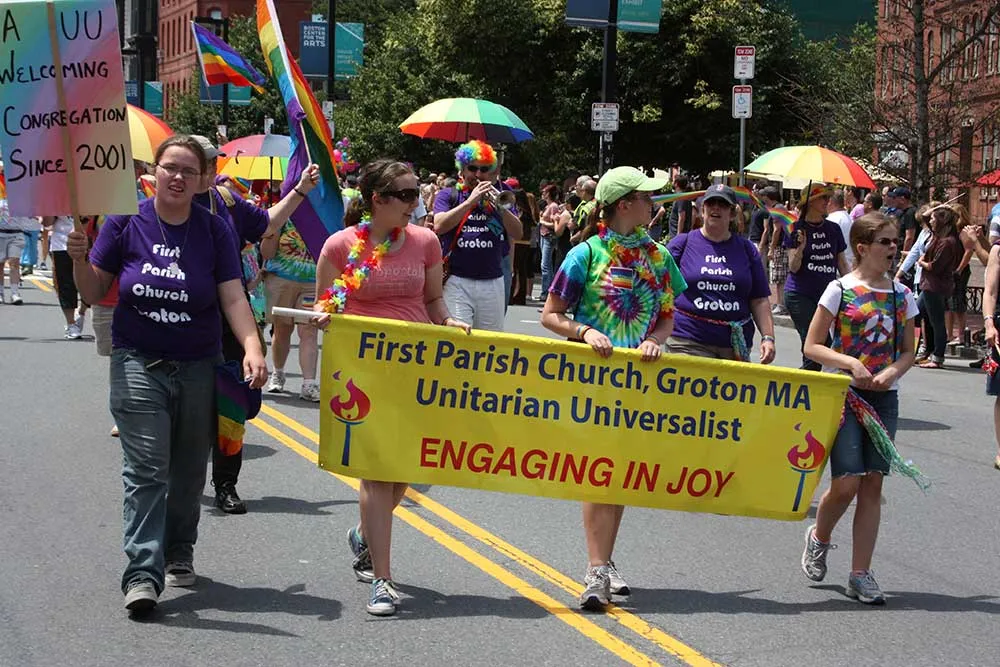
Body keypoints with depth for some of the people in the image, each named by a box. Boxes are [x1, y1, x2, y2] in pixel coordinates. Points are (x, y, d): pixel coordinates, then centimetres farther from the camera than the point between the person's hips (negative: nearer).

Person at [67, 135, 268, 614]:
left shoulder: (214, 230, 0)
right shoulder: (125, 224, -1)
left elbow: (233, 298, -4)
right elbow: (94, 293, 4)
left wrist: (252, 348, -19)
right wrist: (79, 259, -16)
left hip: (199, 367, 2)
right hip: (138, 364, -2)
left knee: (189, 471, 12)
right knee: (146, 470, -11)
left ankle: (179, 552, 32)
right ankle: (143, 573, -13)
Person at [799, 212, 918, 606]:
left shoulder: (902, 296, 7)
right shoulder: (840, 290, -5)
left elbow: (908, 352, 12)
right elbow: (812, 346, -4)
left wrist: (891, 373, -9)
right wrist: (851, 363, -18)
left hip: (883, 397, 4)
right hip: (843, 393, -4)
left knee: (873, 484, 1)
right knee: (847, 483, -11)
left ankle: (861, 574, 8)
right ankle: (819, 537, 21)